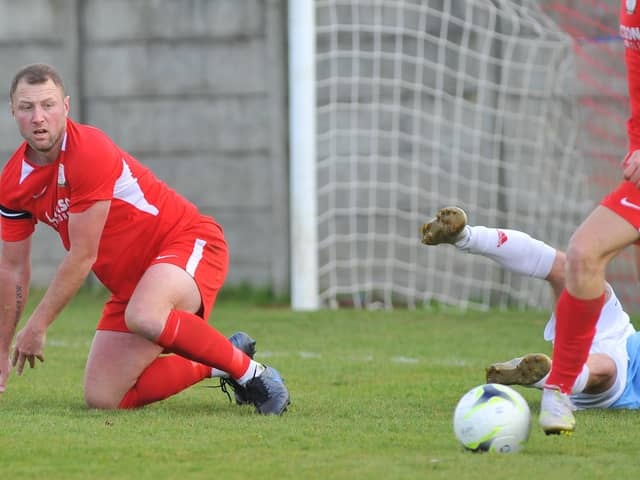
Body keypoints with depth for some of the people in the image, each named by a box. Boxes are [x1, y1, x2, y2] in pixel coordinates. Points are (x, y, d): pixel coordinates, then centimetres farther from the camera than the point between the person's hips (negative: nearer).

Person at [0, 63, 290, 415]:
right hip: (128, 280, 8)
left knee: (144, 317, -41)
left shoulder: (89, 153, -24)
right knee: (102, 399, -4)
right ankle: (216, 366, 16)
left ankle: (250, 372, -20)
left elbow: (82, 257, -20)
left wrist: (37, 325, -12)